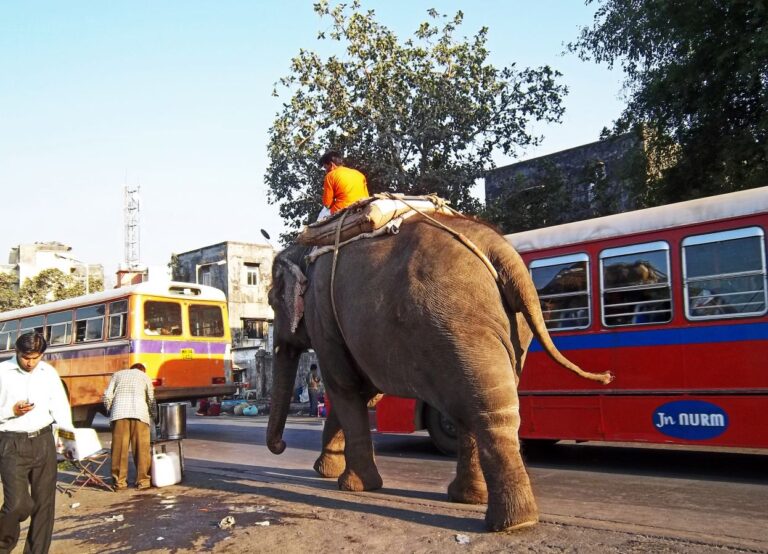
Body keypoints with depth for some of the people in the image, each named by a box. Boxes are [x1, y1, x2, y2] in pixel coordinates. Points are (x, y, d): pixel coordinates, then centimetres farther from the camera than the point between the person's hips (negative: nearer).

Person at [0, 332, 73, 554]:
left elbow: (60, 405, 4)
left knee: (45, 502, 7)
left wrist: (69, 433, -8)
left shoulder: (49, 373, 5)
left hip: (43, 441, 4)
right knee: (18, 503, -7)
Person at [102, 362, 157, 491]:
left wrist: (110, 411, 21)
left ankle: (119, 481, 6)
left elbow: (107, 396, 12)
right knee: (141, 448, 2)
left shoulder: (118, 374, 25)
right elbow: (151, 400, 17)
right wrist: (154, 417, 30)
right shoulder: (145, 377, 22)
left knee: (119, 448, 4)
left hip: (119, 413, 1)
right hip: (139, 413, -1)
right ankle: (142, 480, 2)